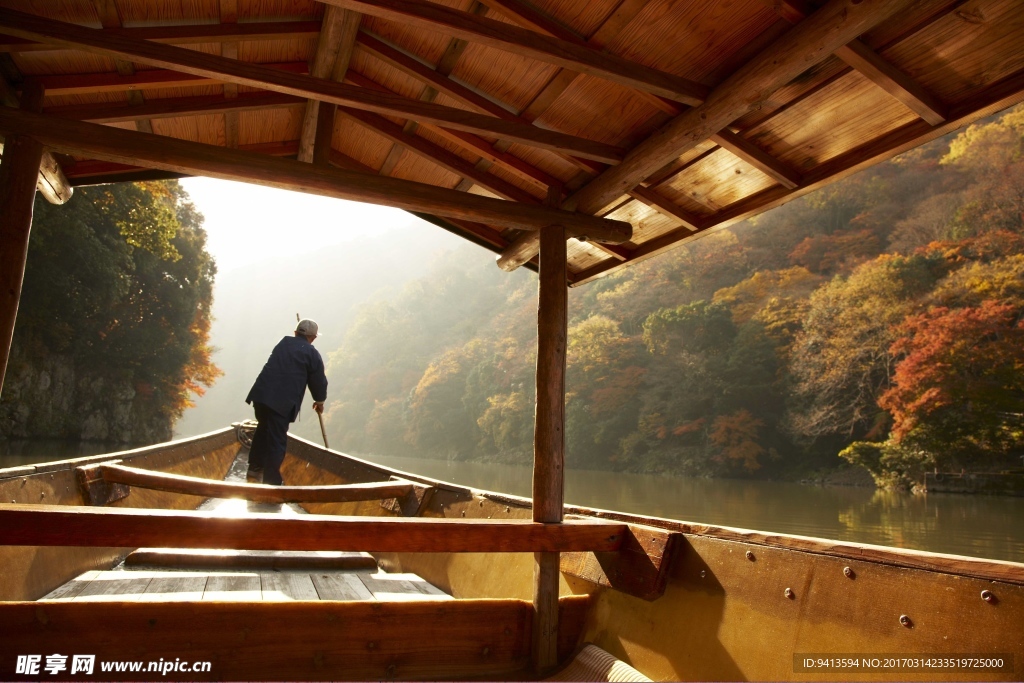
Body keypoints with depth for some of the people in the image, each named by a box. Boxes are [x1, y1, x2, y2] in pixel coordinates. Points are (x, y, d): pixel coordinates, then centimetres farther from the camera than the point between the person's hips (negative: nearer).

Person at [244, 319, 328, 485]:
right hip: (282, 401, -6)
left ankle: (254, 469, 36)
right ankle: (271, 482, 3)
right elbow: (318, 380, 6)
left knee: (263, 429, 25)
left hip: (261, 394, 6)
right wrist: (320, 401, 24)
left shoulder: (283, 343, 18)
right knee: (277, 440, 0)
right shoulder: (312, 353, 2)